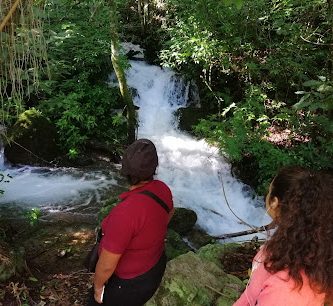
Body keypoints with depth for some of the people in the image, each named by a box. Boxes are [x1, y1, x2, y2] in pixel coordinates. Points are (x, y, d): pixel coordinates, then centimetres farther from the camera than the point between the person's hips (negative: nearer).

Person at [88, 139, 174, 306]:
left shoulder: (125, 212, -39)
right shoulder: (162, 188, -16)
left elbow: (106, 265, -27)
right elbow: (169, 213, 9)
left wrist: (97, 286, -8)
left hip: (130, 285, -7)